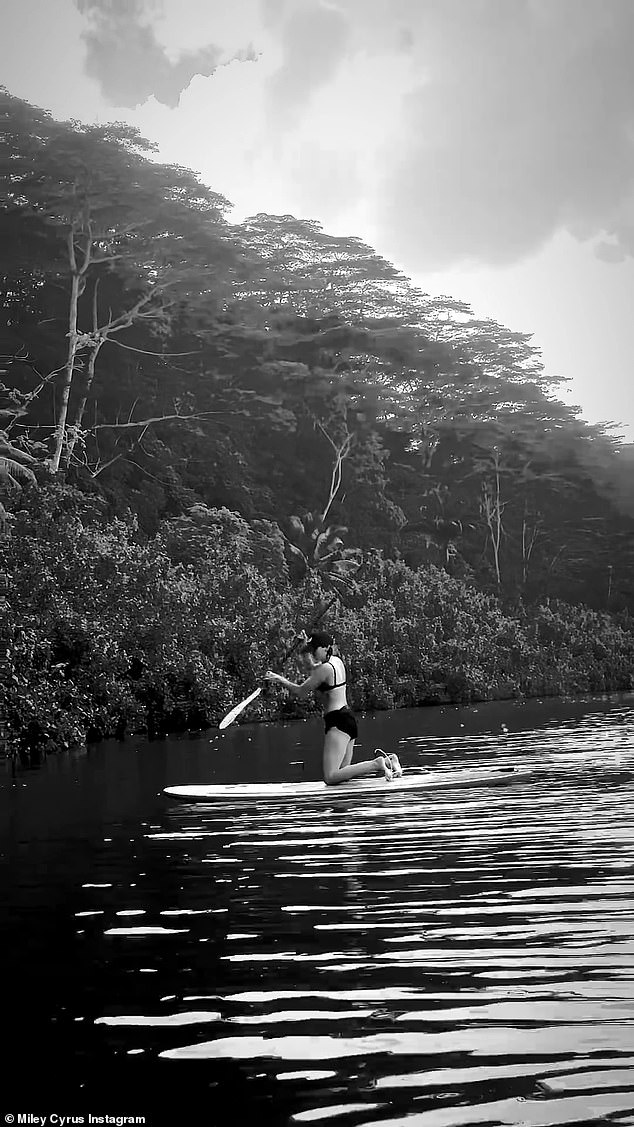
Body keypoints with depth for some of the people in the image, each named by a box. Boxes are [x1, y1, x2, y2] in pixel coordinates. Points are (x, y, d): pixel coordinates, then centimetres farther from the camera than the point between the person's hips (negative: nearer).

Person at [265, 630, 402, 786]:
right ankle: (384, 762, 5)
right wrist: (306, 651, 15)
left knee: (330, 777, -16)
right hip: (348, 718, 10)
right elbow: (311, 668, 29)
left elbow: (301, 692, -8)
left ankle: (377, 763, -18)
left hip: (338, 722, -10)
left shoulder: (325, 668, -14)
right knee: (342, 771, 15)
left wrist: (279, 679, 3)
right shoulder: (337, 661, 13)